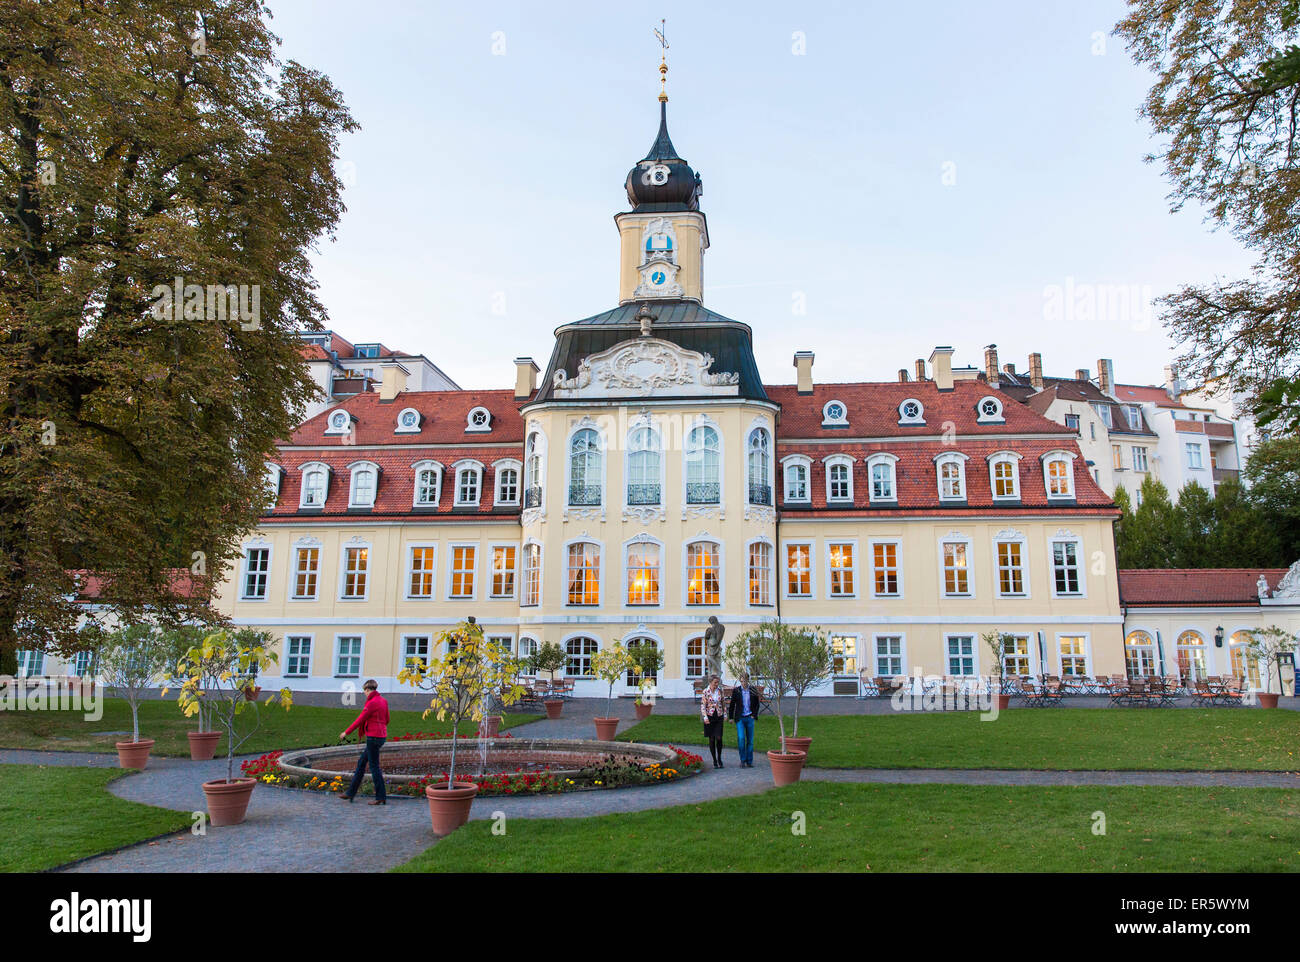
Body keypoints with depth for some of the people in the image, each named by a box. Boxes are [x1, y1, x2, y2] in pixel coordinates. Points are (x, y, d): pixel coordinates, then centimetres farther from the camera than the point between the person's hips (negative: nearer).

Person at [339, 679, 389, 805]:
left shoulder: (372, 702, -17)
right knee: (361, 762, 16)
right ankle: (350, 792, 23)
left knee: (374, 766, -1)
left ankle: (381, 797, 4)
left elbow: (360, 719, -14)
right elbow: (386, 720, 17)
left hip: (373, 737, -9)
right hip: (381, 735, 9)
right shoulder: (383, 701, 10)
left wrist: (346, 732, -2)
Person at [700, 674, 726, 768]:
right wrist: (705, 717, -17)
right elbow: (702, 705, -7)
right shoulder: (705, 692, -6)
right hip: (710, 717, -2)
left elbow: (723, 703, 13)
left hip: (719, 717, 2)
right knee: (711, 739, 2)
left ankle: (719, 758, 13)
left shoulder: (720, 691, 4)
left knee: (719, 738, -8)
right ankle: (714, 760, 13)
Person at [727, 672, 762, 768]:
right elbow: (732, 704, 5)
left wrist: (754, 715, 3)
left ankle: (749, 761, 14)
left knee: (750, 740, 5)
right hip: (740, 718, -2)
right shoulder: (736, 690, -2)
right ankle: (743, 760, 0)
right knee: (741, 738, -13)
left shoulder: (753, 690, 2)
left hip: (750, 718, 2)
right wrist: (731, 717, 4)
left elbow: (757, 703, 11)